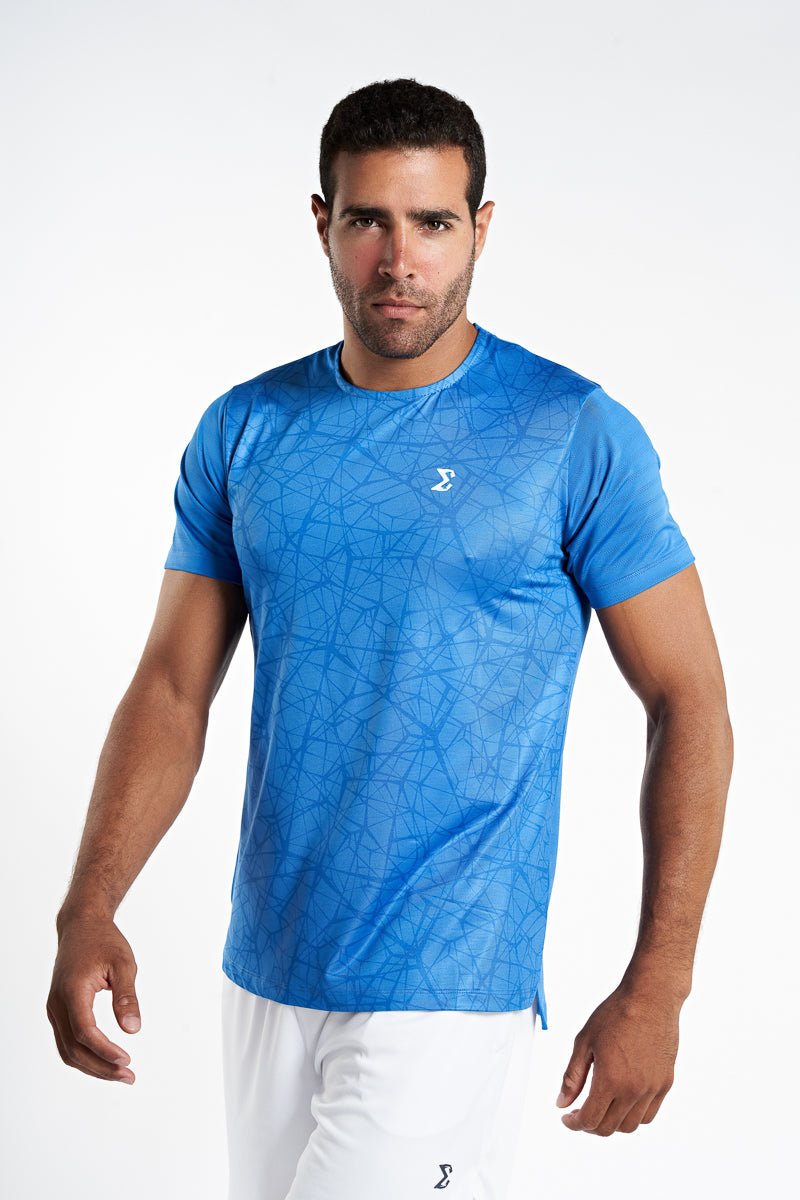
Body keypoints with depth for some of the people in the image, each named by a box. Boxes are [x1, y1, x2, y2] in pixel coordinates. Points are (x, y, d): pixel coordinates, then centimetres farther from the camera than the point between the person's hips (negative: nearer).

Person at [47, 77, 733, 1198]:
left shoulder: (576, 435, -8)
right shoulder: (244, 431, 4)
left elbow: (689, 705, -6)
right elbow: (174, 687, 6)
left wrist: (656, 988, -10)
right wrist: (88, 913, -5)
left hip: (447, 992, -5)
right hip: (264, 974, 5)